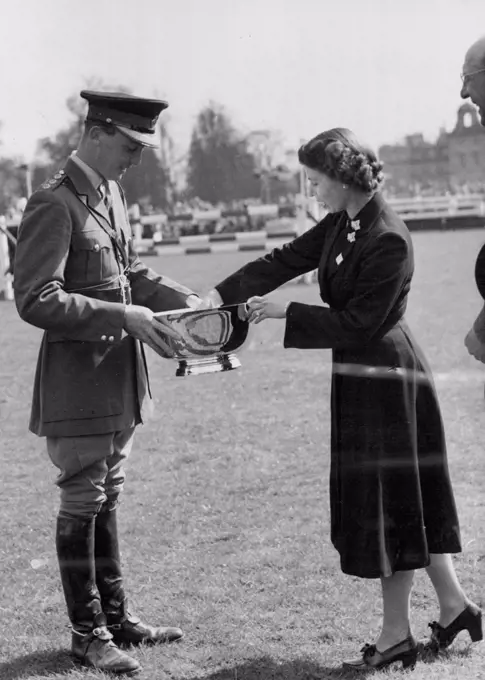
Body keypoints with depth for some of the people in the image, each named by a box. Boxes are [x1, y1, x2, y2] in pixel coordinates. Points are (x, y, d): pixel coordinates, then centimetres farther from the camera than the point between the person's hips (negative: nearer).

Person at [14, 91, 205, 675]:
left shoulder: (110, 193, 10)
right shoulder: (53, 204, -17)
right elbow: (37, 301, -22)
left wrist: (186, 300, 5)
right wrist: (123, 315, -25)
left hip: (119, 373, 8)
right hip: (77, 376, -8)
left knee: (106, 497, 17)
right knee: (82, 504, 3)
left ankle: (114, 616, 29)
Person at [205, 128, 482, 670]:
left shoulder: (389, 240, -22)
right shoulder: (341, 224, 6)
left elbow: (358, 323, -21)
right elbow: (287, 259, 7)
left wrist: (285, 312, -17)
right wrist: (220, 295, -4)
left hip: (383, 379, -9)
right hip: (363, 378, 9)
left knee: (390, 504, 1)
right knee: (406, 503, 16)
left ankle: (396, 635, 13)